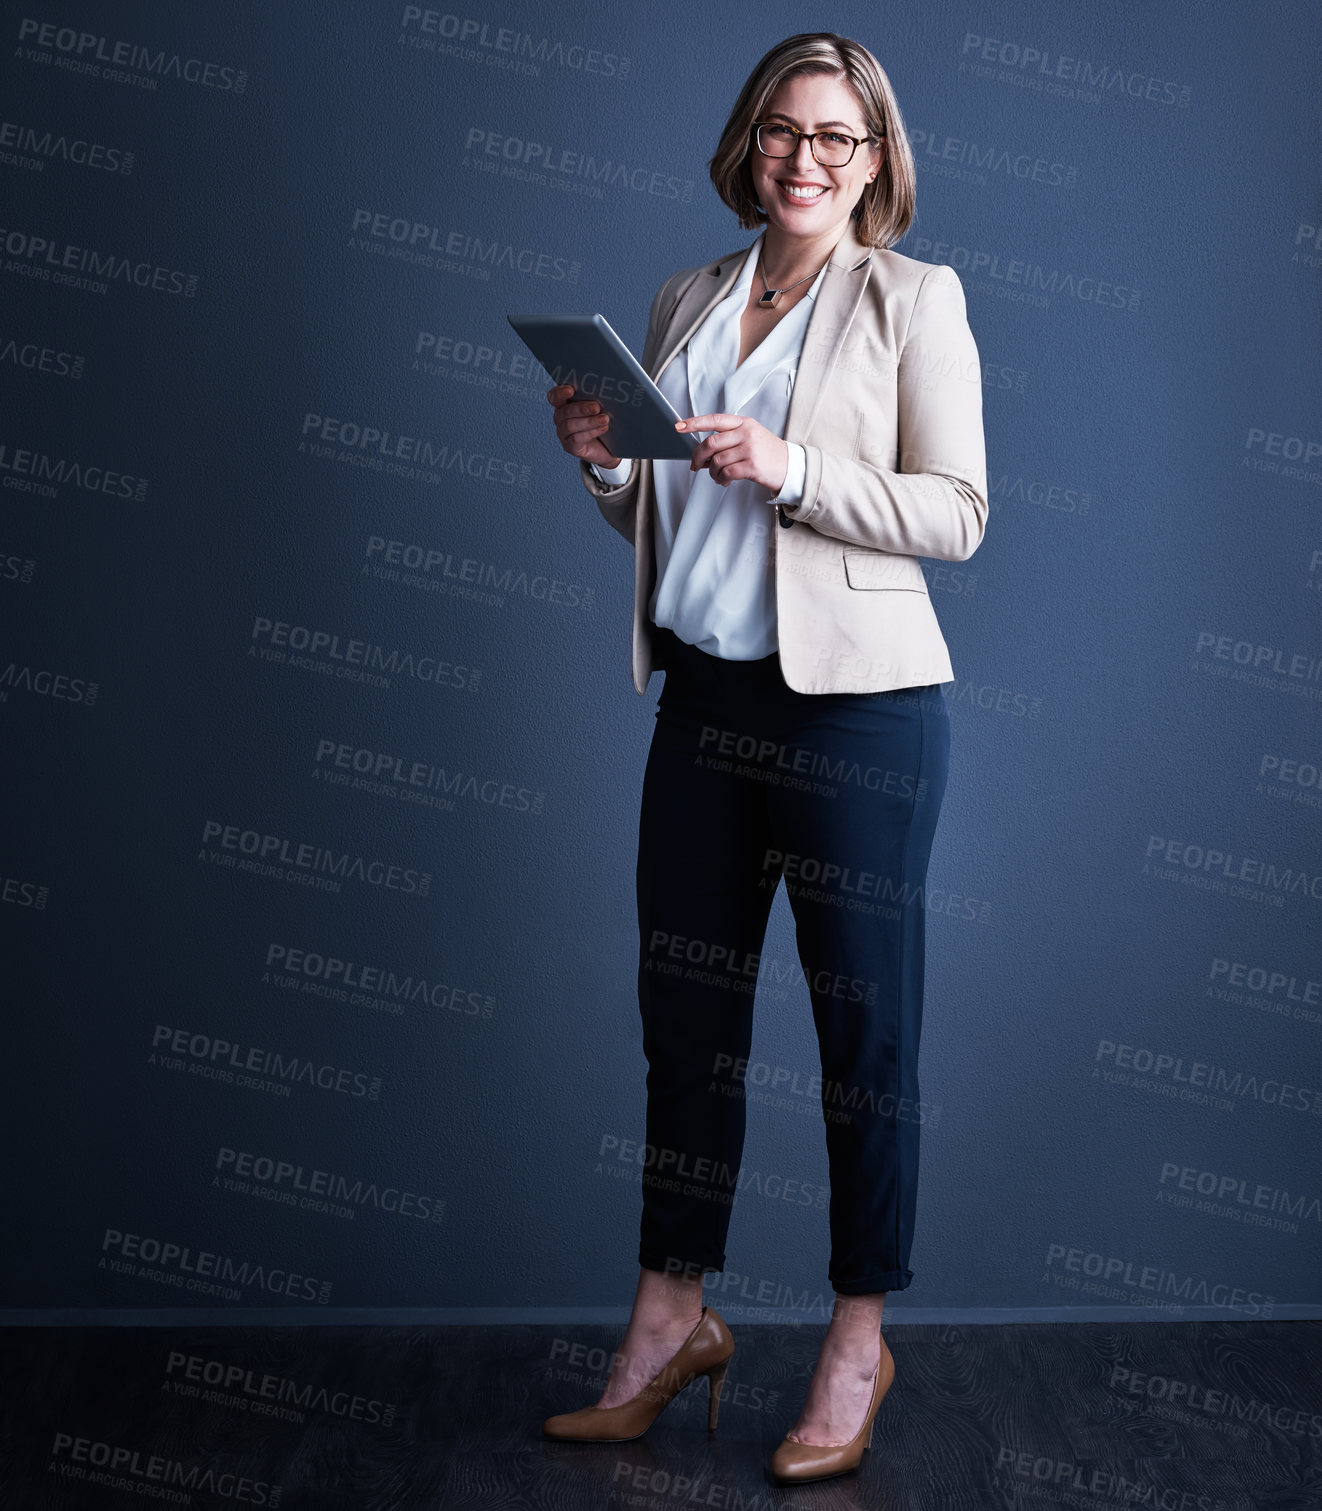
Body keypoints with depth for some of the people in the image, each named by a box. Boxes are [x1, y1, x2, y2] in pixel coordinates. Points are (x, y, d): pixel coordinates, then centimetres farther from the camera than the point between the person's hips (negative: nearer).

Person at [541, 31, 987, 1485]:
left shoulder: (915, 297, -1)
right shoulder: (686, 300, 13)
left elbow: (958, 512, -8)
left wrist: (793, 470, -19)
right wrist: (601, 457, -3)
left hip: (856, 706, -5)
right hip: (705, 694, 5)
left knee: (863, 1022, 4)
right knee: (684, 1009, 10)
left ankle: (859, 1341, 20)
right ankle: (671, 1321, 26)